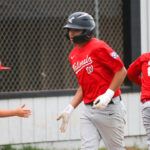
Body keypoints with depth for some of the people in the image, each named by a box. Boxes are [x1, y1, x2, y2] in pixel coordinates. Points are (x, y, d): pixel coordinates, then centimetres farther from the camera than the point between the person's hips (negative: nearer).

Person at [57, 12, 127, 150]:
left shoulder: (98, 47, -10)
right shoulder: (73, 56, 14)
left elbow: (121, 71, -11)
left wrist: (108, 94, -20)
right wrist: (70, 109, 11)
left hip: (109, 109, -7)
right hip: (88, 110, 7)